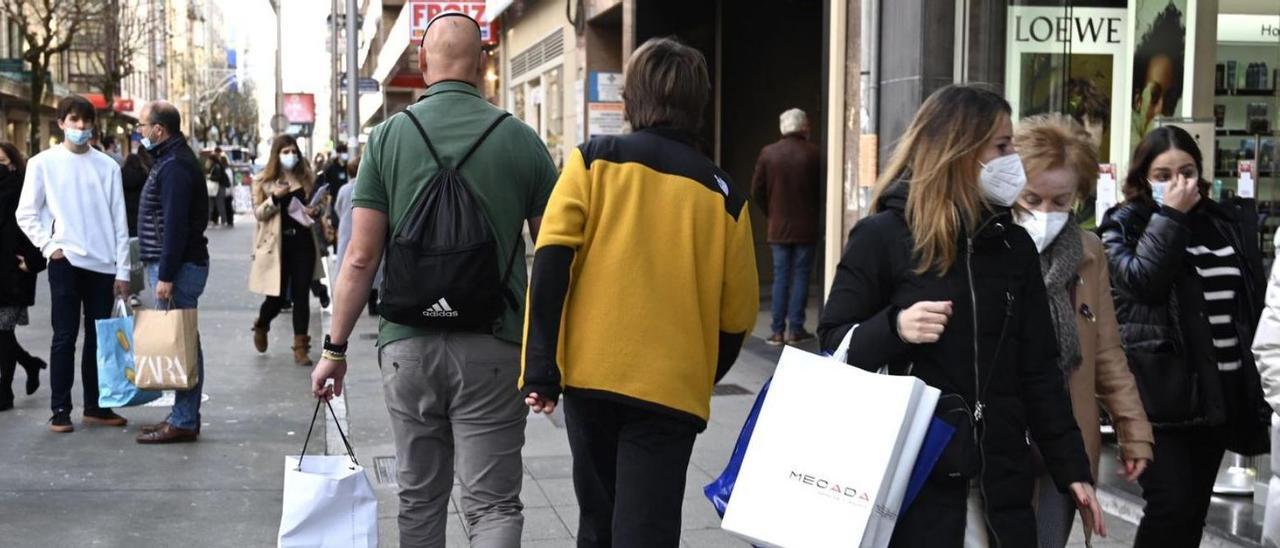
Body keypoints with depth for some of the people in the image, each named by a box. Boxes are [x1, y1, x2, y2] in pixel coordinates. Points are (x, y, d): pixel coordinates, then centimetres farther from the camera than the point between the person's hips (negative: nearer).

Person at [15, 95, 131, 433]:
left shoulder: (107, 166, 6)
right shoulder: (44, 163, 2)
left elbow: (119, 221, 5)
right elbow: (26, 214, 4)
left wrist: (123, 269, 2)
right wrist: (49, 246, -9)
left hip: (103, 265, 2)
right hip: (66, 262, -2)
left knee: (99, 338, 8)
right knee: (65, 337, 0)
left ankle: (96, 406, 18)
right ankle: (60, 410, 6)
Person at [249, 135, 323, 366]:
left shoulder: (307, 178, 8)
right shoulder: (264, 181, 1)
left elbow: (316, 206, 21)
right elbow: (259, 213, -5)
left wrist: (315, 211, -3)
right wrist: (275, 197, -21)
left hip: (302, 243, 2)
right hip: (277, 245, -2)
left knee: (301, 295, 0)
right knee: (277, 297, 2)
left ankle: (301, 346, 5)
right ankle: (261, 326, 35)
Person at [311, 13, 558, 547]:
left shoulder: (389, 136, 0)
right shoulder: (521, 140, -1)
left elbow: (361, 257, -3)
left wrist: (335, 349, 5)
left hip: (407, 343, 1)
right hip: (493, 349, -1)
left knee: (420, 498, 15)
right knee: (493, 503, 0)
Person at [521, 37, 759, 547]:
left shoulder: (594, 160, 1)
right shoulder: (723, 195, 3)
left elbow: (551, 265, -9)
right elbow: (736, 317, 5)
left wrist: (541, 371, -8)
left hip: (589, 373, 1)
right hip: (671, 388, -1)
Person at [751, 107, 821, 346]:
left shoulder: (768, 153, -2)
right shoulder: (813, 153, -10)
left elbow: (757, 192, 0)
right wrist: (816, 212, 9)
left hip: (778, 227, 2)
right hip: (806, 227, -2)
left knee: (780, 277, 8)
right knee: (800, 275, 5)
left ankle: (778, 331, 6)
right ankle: (796, 329, 5)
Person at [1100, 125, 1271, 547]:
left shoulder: (1228, 224, 10)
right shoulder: (1124, 225, -1)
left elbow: (1253, 302, 15)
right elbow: (1142, 281, -20)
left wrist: (1252, 381, 13)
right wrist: (1170, 215, -15)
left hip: (1220, 392, 5)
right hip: (1159, 391, -5)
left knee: (1195, 510, 11)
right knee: (1172, 506, -12)